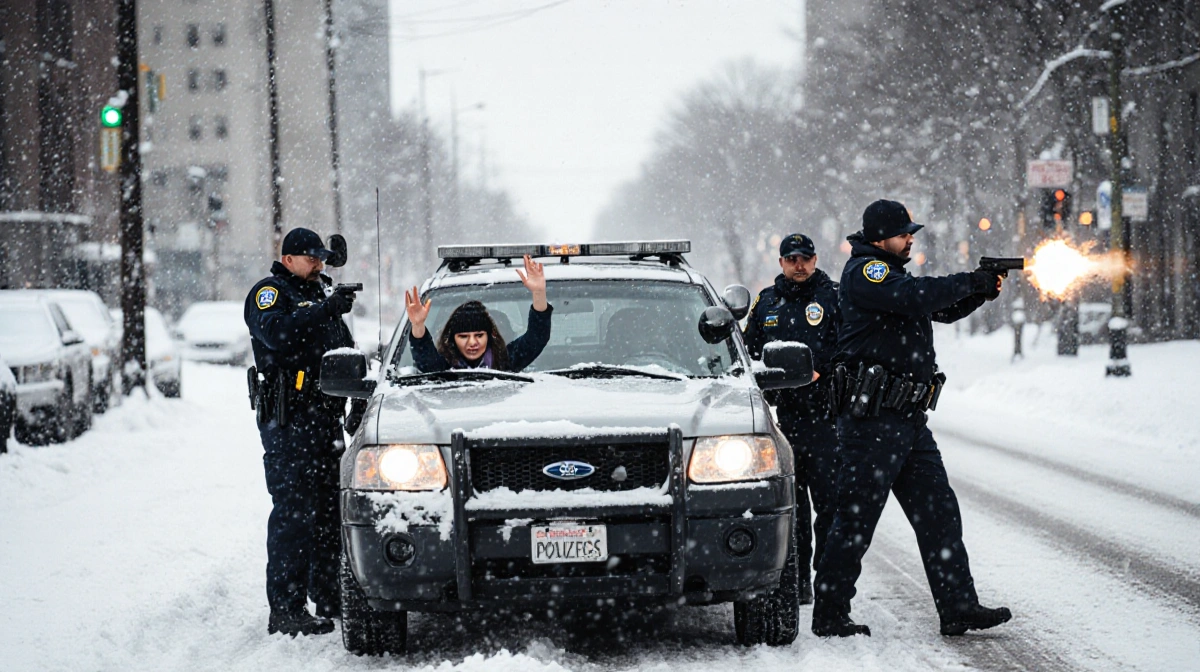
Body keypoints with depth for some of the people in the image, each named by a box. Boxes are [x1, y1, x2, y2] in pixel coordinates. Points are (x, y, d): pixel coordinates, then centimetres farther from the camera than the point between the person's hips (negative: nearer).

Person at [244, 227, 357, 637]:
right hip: (287, 422, -8)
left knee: (330, 511, 11)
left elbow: (345, 353, 28)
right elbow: (276, 333, -23)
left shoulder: (319, 296, 23)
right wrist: (326, 310, -28)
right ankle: (286, 610, -12)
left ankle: (329, 598, 21)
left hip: (326, 417, 8)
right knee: (293, 513, -11)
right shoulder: (270, 293, -2)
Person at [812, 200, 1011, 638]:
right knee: (856, 519, -5)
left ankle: (959, 607, 7)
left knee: (939, 514, 6)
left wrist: (981, 292, 8)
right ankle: (829, 616, 2)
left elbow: (943, 310, 26)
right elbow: (916, 297, -25)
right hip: (871, 420, -10)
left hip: (909, 421, 10)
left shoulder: (892, 272, 21)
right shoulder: (864, 272, -9)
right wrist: (970, 283, -13)